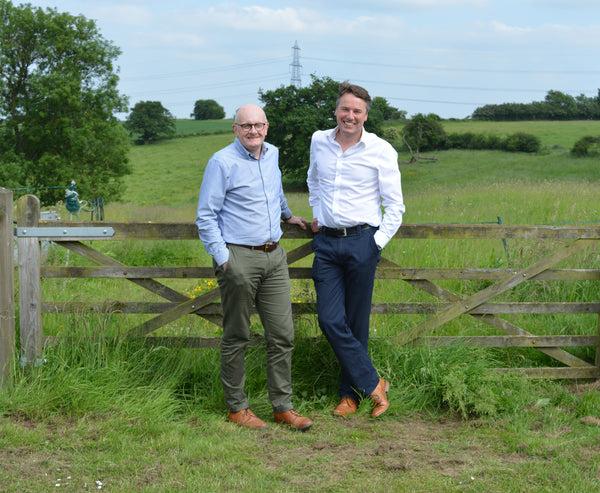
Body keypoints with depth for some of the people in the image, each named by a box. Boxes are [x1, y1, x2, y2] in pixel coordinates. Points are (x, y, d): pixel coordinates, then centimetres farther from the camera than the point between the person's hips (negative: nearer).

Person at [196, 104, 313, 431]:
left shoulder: (272, 155, 12)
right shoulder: (222, 162, -8)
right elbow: (205, 216, -8)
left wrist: (287, 215, 49)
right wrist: (222, 258, -12)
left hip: (274, 256, 6)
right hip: (239, 257, -6)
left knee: (282, 334, 4)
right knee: (236, 337, 4)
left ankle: (283, 406, 14)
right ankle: (236, 407, 16)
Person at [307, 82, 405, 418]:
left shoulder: (381, 151, -5)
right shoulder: (319, 142, 7)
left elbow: (395, 206, -1)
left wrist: (378, 243, -8)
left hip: (362, 242, -4)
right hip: (326, 242, 4)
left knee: (356, 324, 3)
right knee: (330, 320, -5)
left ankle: (351, 392, 18)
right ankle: (373, 384, 7)